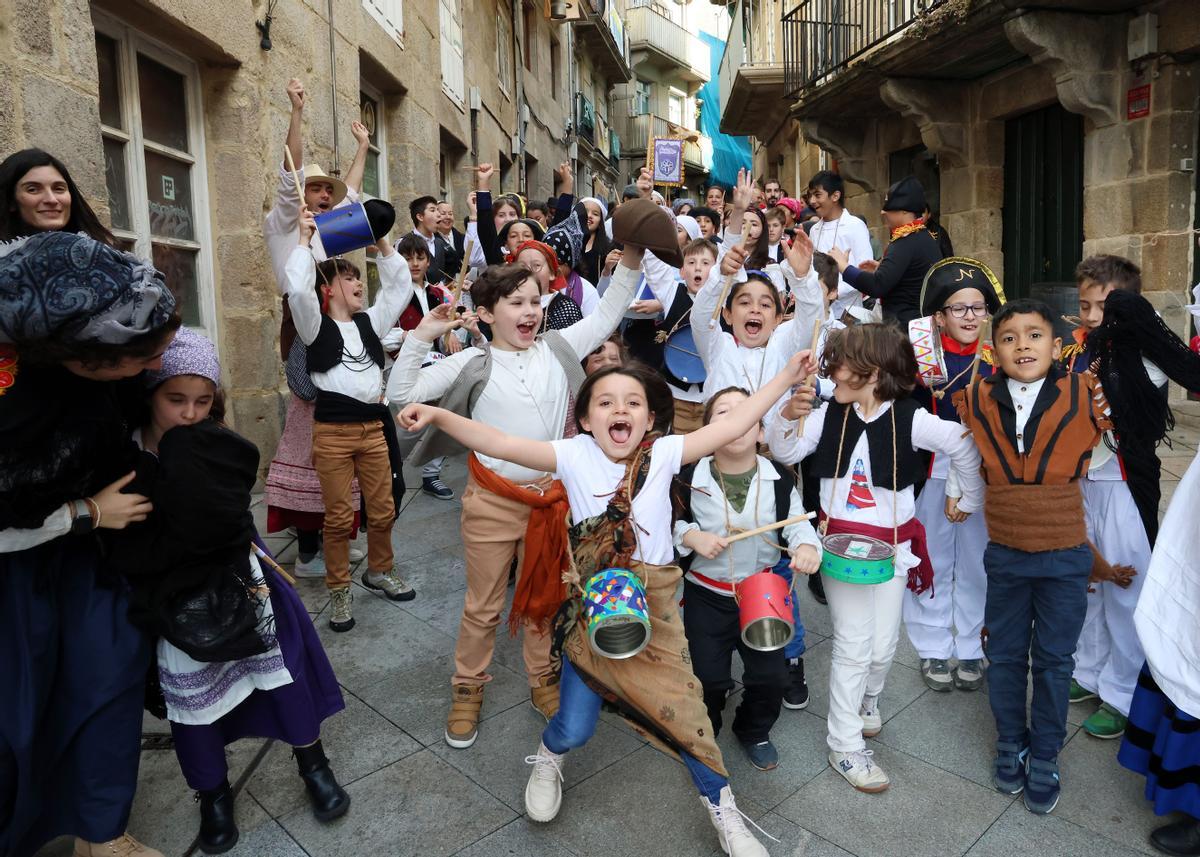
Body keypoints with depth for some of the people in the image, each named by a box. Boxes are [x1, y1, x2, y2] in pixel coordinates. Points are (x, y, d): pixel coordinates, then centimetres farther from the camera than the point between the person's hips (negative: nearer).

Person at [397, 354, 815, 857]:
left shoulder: (663, 454, -8)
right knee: (575, 728, 8)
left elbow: (732, 425, -8)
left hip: (653, 607, 1)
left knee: (682, 707, 4)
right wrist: (440, 416, -30)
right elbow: (501, 444, -19)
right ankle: (547, 760, 47)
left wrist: (786, 375, -8)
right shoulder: (575, 456, -10)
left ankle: (722, 807, 32)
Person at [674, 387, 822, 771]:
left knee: (771, 676, 4)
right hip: (706, 593, -1)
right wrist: (691, 536, -21)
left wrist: (807, 546, -28)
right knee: (708, 678, 0)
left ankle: (754, 731, 37)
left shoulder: (780, 479, -9)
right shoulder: (690, 478, -14)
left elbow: (797, 523, -6)